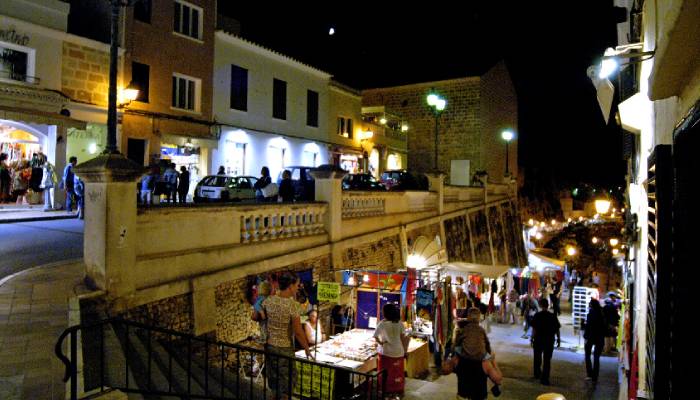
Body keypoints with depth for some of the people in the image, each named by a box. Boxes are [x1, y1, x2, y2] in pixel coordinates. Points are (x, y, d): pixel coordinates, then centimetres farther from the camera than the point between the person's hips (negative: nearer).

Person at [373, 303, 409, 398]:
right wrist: (404, 349, 13)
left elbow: (375, 335, -23)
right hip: (398, 351, 4)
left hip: (386, 352, -4)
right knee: (397, 372, 14)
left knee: (387, 373, 9)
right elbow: (403, 337, 4)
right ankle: (398, 390, 24)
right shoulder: (399, 323, -1)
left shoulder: (382, 323, -14)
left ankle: (388, 391, 18)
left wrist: (380, 342, -6)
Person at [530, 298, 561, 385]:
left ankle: (537, 374, 35)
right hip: (549, 341, 0)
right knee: (547, 360, 7)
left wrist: (532, 339, -3)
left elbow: (534, 329, -13)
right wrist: (559, 339, 10)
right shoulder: (553, 316, -6)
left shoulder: (537, 316, -11)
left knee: (537, 358, 20)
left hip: (538, 340, 0)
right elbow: (557, 330, -3)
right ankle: (544, 378, 5)